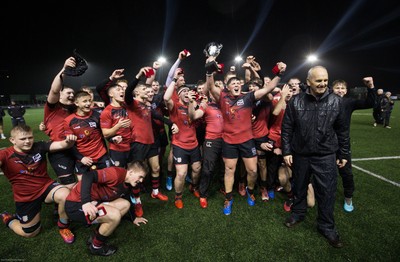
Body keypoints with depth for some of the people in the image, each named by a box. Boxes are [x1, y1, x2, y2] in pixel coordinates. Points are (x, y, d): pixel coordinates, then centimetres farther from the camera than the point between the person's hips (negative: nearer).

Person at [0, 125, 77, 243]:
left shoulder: (39, 146, -12)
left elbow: (60, 145, -29)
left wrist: (68, 142, -52)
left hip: (46, 186, 0)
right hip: (25, 197, 0)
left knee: (66, 195, -35)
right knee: (30, 233, 14)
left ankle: (63, 226, -4)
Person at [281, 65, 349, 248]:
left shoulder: (336, 101, -4)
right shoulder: (296, 101, -7)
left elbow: (342, 130, 4)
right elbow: (286, 128, -3)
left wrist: (343, 154, 6)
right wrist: (286, 151, -5)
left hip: (326, 156, 0)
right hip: (300, 154, 0)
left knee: (327, 191, 6)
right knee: (299, 186, 17)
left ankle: (326, 226, 27)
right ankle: (298, 213, 41)